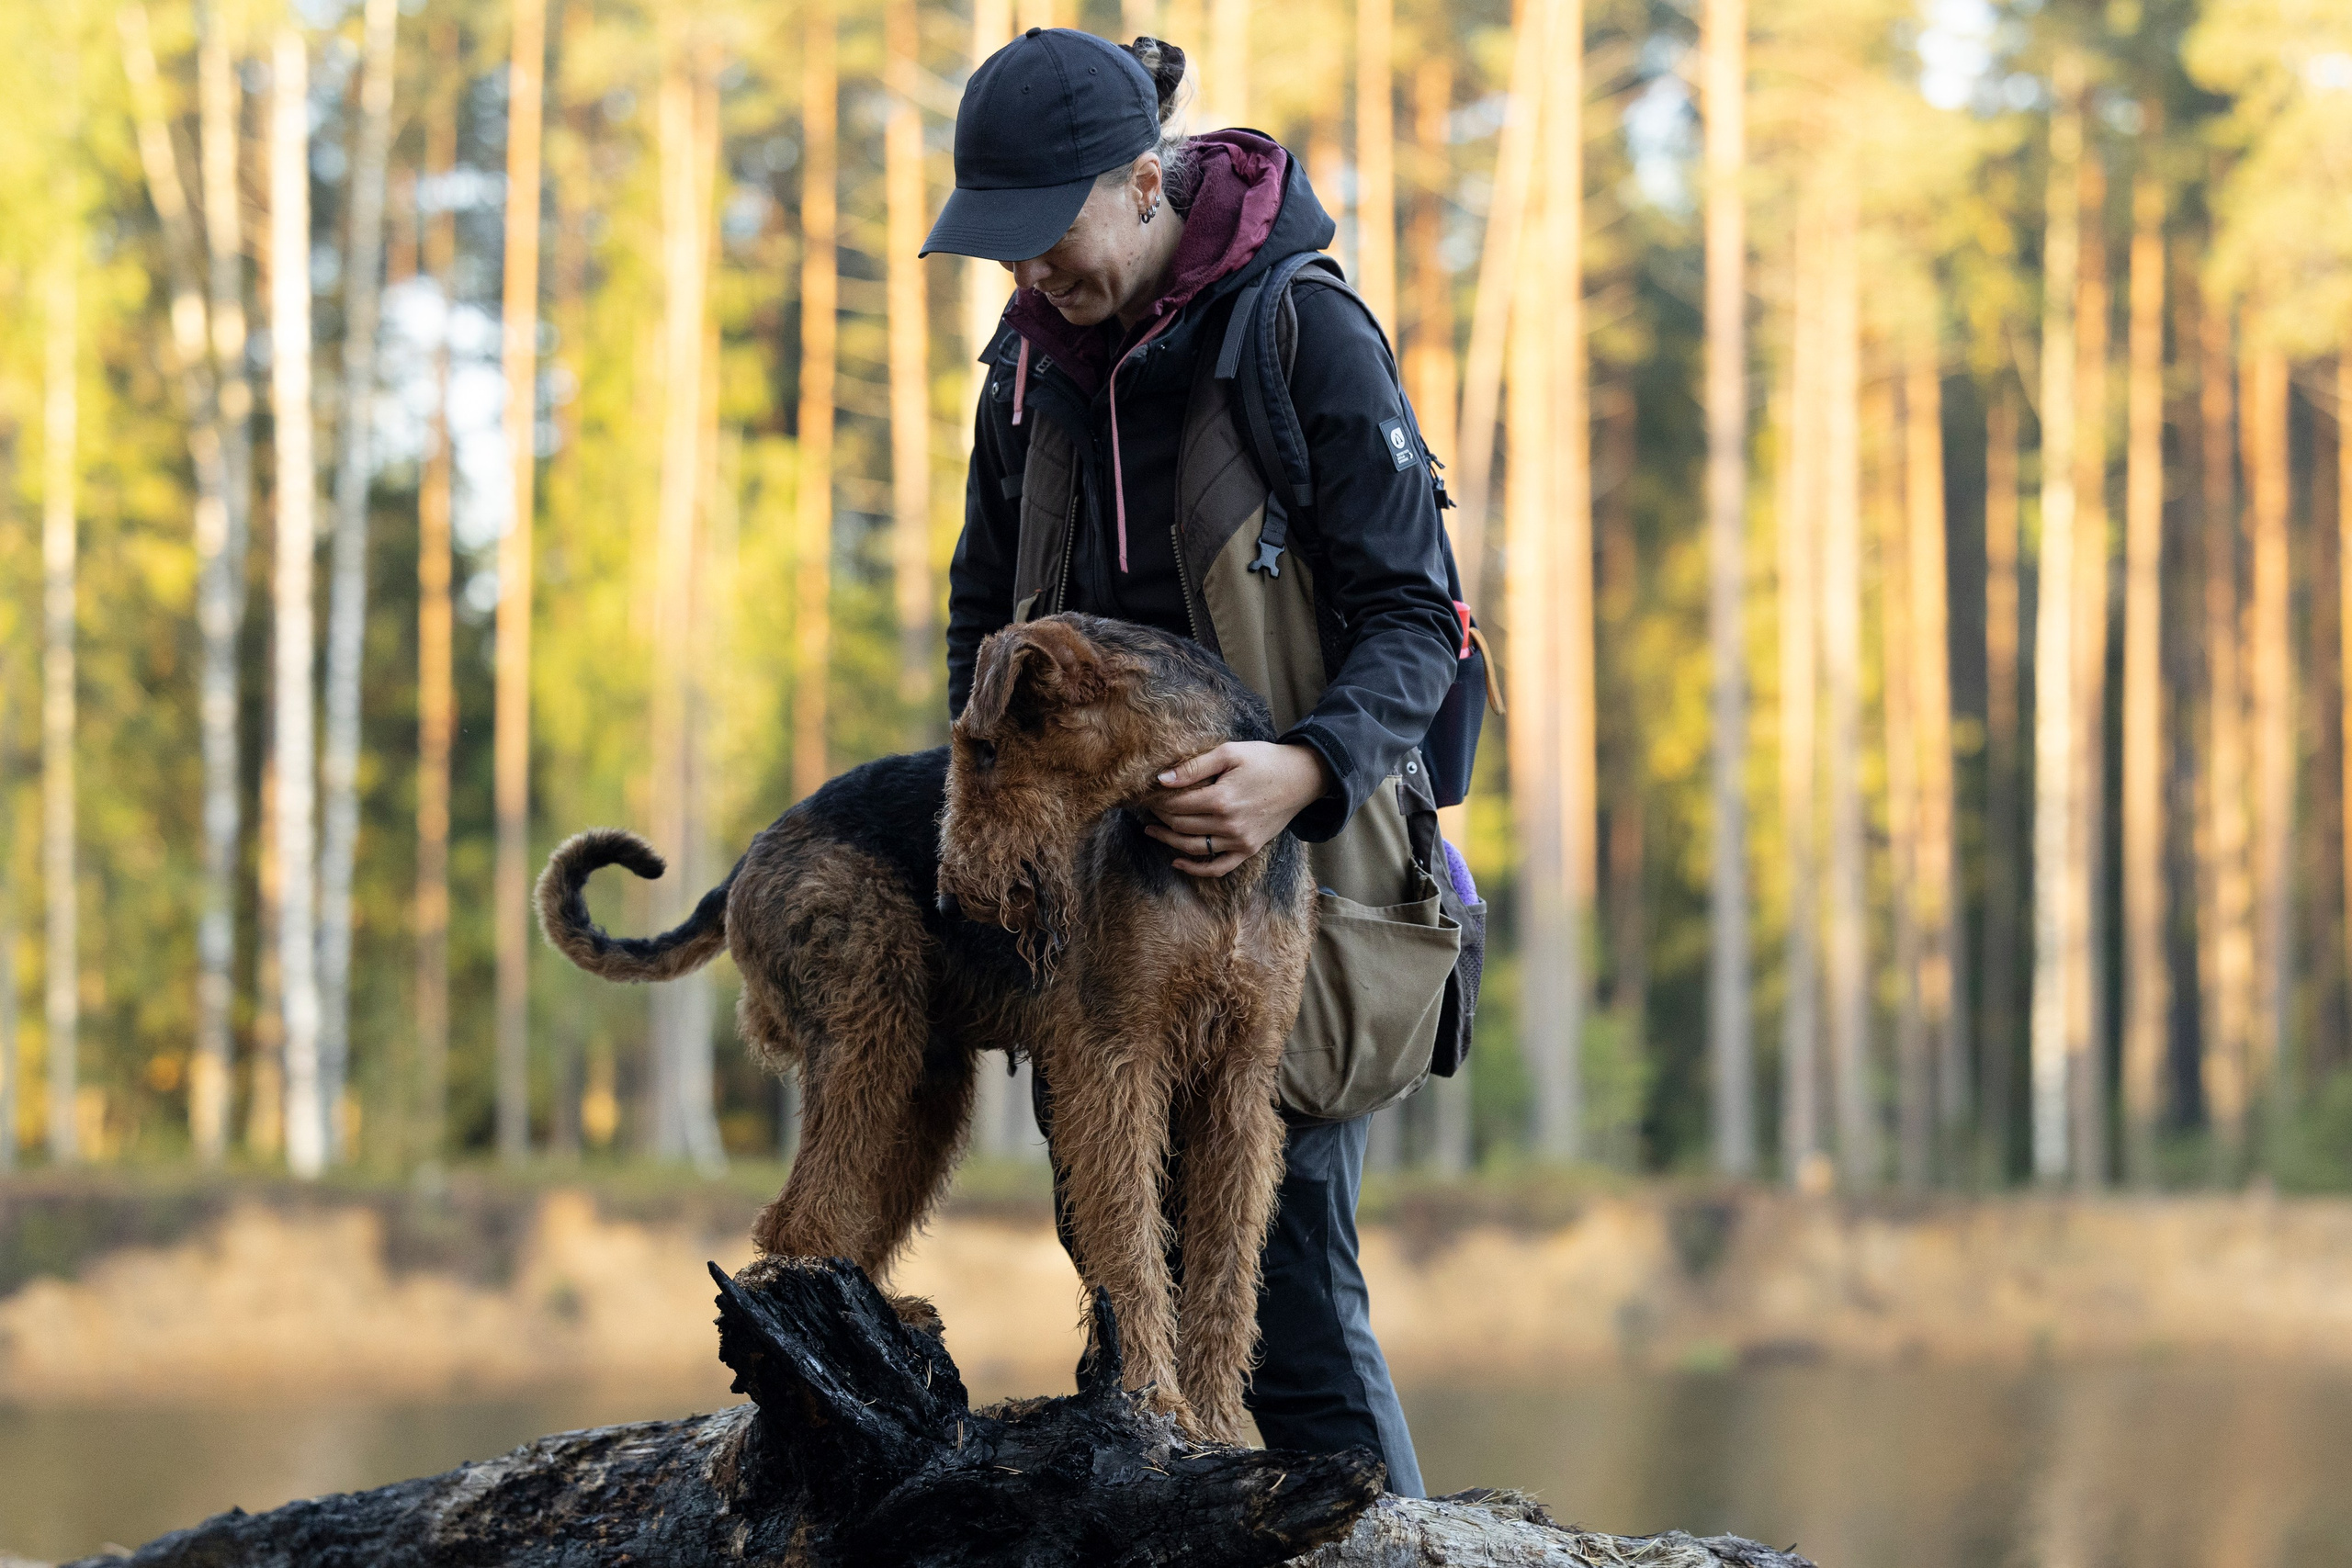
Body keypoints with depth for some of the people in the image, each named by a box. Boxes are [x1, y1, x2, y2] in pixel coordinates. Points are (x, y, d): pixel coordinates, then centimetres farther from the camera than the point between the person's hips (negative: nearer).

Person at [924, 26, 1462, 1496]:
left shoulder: (1309, 336, -11)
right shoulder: (1035, 358, 8)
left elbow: (1414, 619, -13)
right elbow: (987, 614, 20)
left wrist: (1308, 768, -31)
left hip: (1287, 871, -6)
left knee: (1289, 1284, -10)